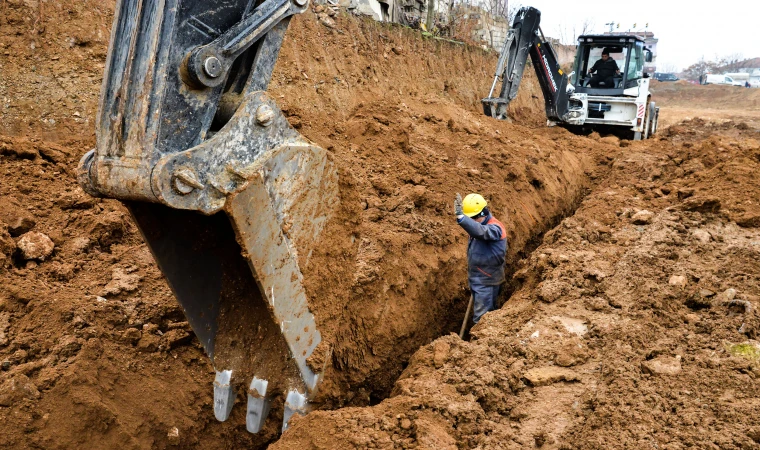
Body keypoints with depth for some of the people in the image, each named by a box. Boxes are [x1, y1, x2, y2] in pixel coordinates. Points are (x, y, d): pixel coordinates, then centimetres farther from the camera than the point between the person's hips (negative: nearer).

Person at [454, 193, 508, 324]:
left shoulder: (495, 228, -23)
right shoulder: (479, 224, 7)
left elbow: (480, 231, -47)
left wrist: (460, 216, -61)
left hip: (486, 282, -9)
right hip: (477, 279, 9)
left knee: (481, 318, -6)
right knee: (487, 314, 20)